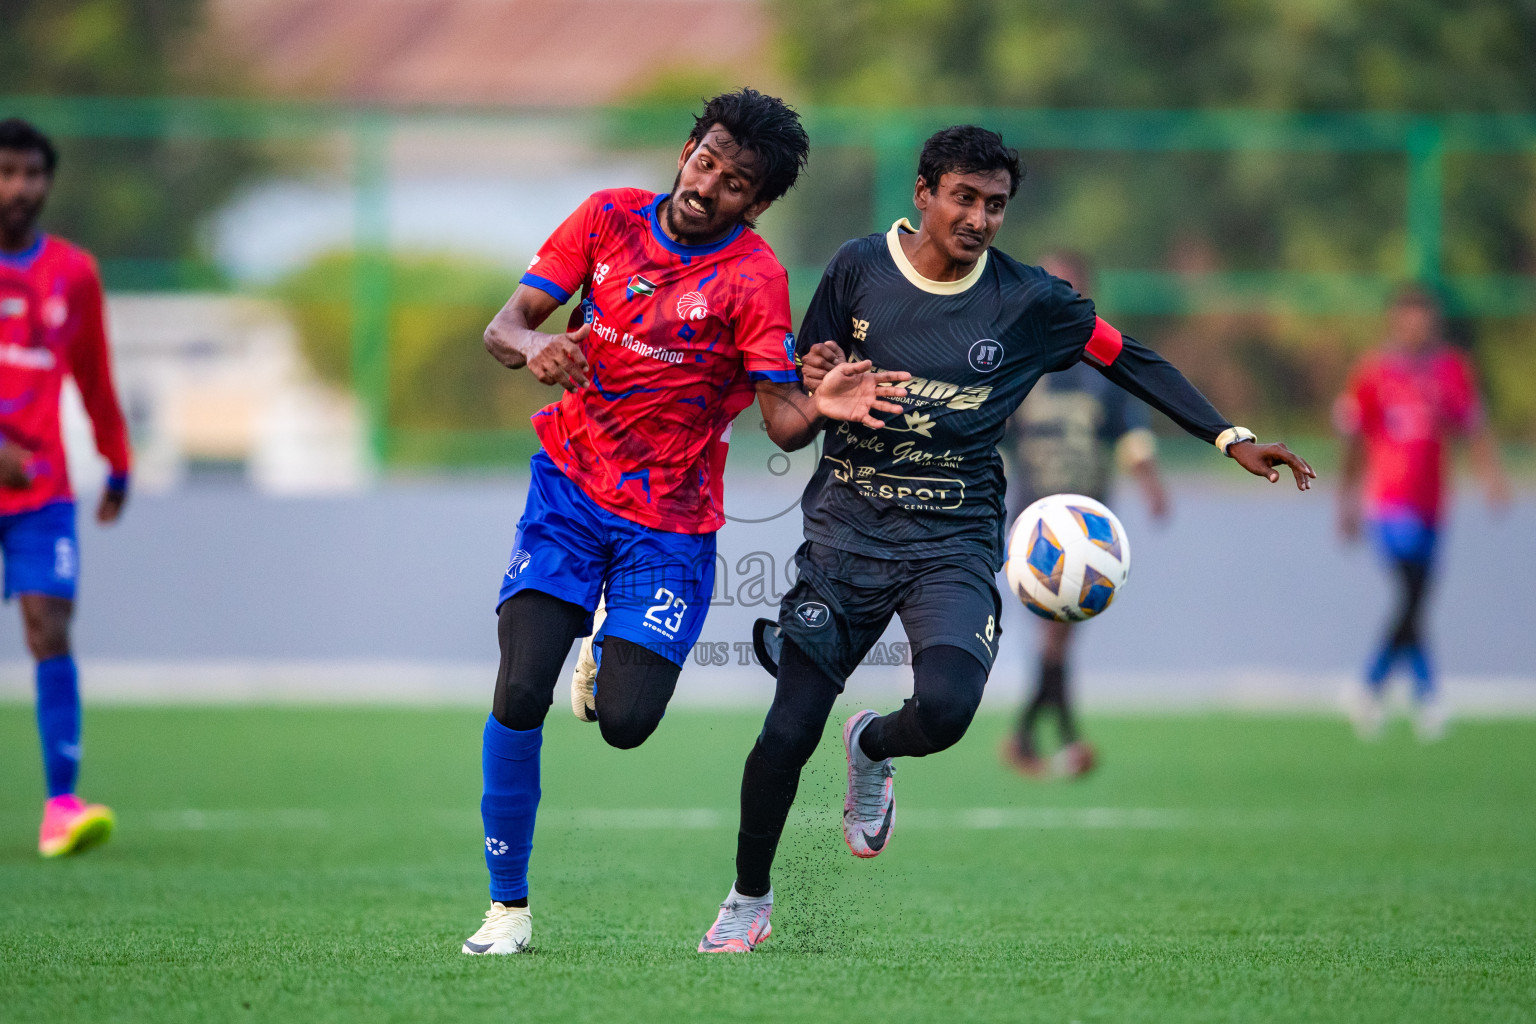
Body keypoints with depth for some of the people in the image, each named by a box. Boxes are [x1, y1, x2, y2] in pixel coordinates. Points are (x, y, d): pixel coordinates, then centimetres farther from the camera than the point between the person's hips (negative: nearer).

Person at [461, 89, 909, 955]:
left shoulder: (754, 277, -11)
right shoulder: (609, 219, -2)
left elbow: (781, 419, -14)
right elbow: (504, 325, -3)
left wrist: (821, 408, -37)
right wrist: (532, 346, -26)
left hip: (669, 521, -1)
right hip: (568, 492, 1)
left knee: (624, 723, -11)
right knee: (520, 694, -16)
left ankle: (615, 665, 28)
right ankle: (509, 904, -1)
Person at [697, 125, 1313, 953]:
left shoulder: (1028, 301, -3)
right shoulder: (860, 267, -1)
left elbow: (1130, 361, 8)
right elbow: (796, 393, 9)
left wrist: (1232, 440, 1)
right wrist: (815, 381, -16)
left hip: (955, 540, 0)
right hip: (847, 526, 1)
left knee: (945, 710, -26)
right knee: (787, 731, -6)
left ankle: (871, 748, 12)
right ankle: (748, 901, 18)